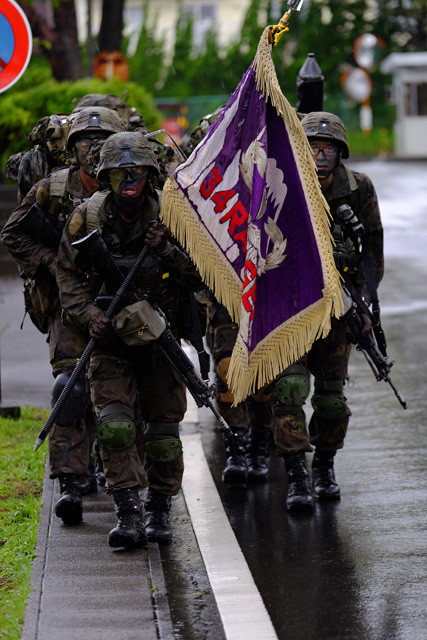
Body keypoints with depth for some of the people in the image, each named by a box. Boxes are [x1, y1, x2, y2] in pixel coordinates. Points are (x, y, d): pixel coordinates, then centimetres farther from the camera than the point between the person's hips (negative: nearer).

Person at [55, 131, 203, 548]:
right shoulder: (87, 218, -6)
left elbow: (199, 276, -6)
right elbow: (70, 276, 1)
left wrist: (167, 251, -22)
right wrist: (88, 315, -15)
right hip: (110, 337, 0)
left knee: (163, 427, 7)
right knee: (114, 424, -14)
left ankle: (160, 509, 23)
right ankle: (128, 512, -11)